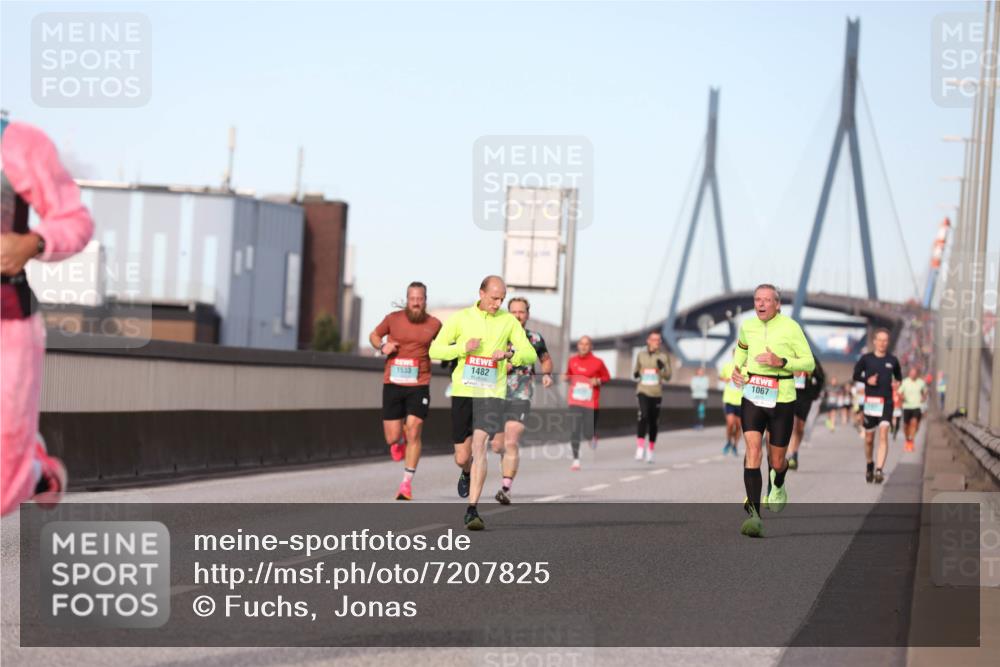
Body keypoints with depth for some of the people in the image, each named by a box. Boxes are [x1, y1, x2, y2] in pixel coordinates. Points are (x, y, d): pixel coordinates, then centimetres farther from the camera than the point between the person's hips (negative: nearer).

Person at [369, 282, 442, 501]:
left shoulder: (434, 324, 2)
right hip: (392, 384, 1)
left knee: (413, 434, -10)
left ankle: (407, 483, 0)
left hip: (418, 386, -1)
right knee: (391, 438, 1)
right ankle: (399, 439, 40)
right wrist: (382, 346, -4)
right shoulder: (393, 318, 1)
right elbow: (374, 335, 17)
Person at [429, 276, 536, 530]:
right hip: (462, 393, 1)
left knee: (479, 447, -18)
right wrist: (463, 348, -15)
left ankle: (472, 510, -18)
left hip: (491, 394, -1)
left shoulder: (509, 321, 4)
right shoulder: (461, 318, 2)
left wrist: (509, 354, -18)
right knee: (462, 457, 6)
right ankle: (467, 474, 45)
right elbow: (435, 350, 2)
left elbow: (530, 355, 4)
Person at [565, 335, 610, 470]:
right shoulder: (572, 361, 5)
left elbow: (607, 377, 8)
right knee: (575, 430, -9)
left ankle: (593, 437, 39)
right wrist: (567, 378, -2)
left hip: (591, 402, -2)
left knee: (588, 433, 0)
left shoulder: (597, 362, -2)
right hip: (575, 400, 2)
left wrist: (598, 381, -11)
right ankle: (576, 460, 0)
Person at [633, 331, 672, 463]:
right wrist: (636, 374, -1)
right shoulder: (641, 354, 7)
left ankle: (650, 452, 22)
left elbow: (668, 376, 2)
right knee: (643, 416, -21)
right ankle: (640, 448, -24)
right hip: (643, 390, -1)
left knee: (654, 422, 7)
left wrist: (662, 368, -18)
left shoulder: (664, 356, 3)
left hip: (657, 392, 1)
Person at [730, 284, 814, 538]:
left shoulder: (790, 327, -8)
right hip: (752, 397, 2)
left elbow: (809, 363, -5)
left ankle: (777, 486, 48)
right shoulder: (747, 326, 4)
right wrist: (737, 369, 8)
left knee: (776, 461, 8)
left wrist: (781, 362, -21)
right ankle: (754, 513, -26)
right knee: (752, 450, -19)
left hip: (781, 400, -2)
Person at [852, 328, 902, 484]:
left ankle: (879, 470, -23)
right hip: (870, 401, 0)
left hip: (887, 402, 0)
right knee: (869, 438, 9)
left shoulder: (892, 360, 6)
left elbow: (898, 377, 20)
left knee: (883, 434, -17)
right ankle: (869, 465, 35)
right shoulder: (866, 359, 2)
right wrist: (867, 380, -9)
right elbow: (856, 375, 9)